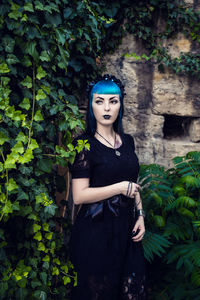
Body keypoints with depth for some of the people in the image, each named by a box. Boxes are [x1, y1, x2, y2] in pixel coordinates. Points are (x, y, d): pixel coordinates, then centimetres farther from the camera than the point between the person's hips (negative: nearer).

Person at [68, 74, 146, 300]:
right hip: (96, 231, -6)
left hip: (126, 230, 6)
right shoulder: (84, 145, -10)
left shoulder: (127, 141, 10)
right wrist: (120, 188, -14)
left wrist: (140, 216, 7)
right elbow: (79, 196, -17)